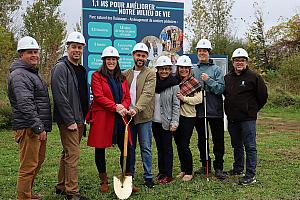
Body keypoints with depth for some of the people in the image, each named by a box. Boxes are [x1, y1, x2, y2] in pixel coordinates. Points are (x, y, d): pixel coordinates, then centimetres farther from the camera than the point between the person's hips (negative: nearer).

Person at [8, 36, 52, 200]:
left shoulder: (33, 73, 20)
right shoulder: (19, 75, -14)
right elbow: (25, 105, -23)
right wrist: (38, 128, -23)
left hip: (38, 128, 11)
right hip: (28, 129, -11)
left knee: (38, 161, 20)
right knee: (28, 166, -5)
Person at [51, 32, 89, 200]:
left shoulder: (81, 70, 16)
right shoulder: (61, 68, -11)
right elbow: (60, 97, -19)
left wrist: (84, 117, 15)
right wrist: (70, 121, -21)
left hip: (79, 120, 9)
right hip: (68, 120, -9)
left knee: (68, 153, 16)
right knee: (73, 154, -7)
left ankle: (61, 186, 27)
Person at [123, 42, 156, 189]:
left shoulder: (150, 74, -3)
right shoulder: (126, 74, 12)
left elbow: (147, 94, -16)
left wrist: (136, 108, -29)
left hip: (144, 116, -4)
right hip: (128, 115, 4)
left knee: (146, 148, 2)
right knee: (129, 147, 13)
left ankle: (148, 176, 13)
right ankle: (129, 175, 26)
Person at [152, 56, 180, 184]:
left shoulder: (174, 85, -6)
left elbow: (176, 105, -7)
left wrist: (174, 122, -12)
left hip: (167, 122, -4)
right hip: (155, 121, 5)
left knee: (167, 148, 1)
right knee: (159, 148, 13)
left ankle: (168, 175, 9)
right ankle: (161, 172, 24)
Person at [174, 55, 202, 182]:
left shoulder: (194, 82, -7)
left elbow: (199, 99, -13)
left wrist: (184, 98, -18)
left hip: (188, 117, -5)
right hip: (176, 116, 5)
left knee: (184, 145, -5)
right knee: (178, 144, 12)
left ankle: (189, 172, 12)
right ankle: (183, 170, 26)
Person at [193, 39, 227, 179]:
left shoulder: (216, 70, -1)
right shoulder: (193, 70, 8)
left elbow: (221, 89, -10)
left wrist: (208, 80, -19)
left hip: (215, 111, -3)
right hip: (199, 111, 3)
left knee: (218, 141, 3)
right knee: (202, 140, 13)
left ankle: (218, 167, 14)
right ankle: (205, 165, 27)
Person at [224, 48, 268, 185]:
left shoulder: (254, 77, -6)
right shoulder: (227, 77, 10)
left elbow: (263, 96, -1)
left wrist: (253, 110, 4)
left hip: (248, 119, -6)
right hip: (232, 119, 6)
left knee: (250, 147, -2)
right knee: (236, 145, 18)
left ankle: (251, 175, 3)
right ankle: (238, 169, 32)